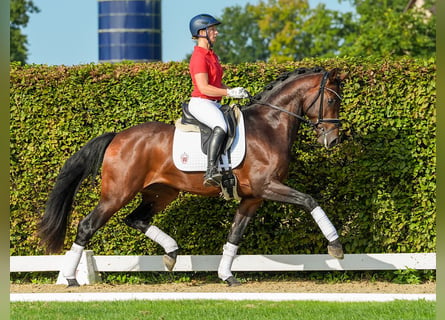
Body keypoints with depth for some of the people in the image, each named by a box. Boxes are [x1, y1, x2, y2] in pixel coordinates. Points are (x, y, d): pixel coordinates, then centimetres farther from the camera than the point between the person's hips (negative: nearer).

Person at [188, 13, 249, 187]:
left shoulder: (212, 55, 19)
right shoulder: (199, 57, -12)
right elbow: (203, 88, -21)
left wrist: (235, 92, 8)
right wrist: (229, 93, -19)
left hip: (214, 104, 11)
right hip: (201, 103, -11)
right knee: (221, 127, -36)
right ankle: (211, 171, -46)